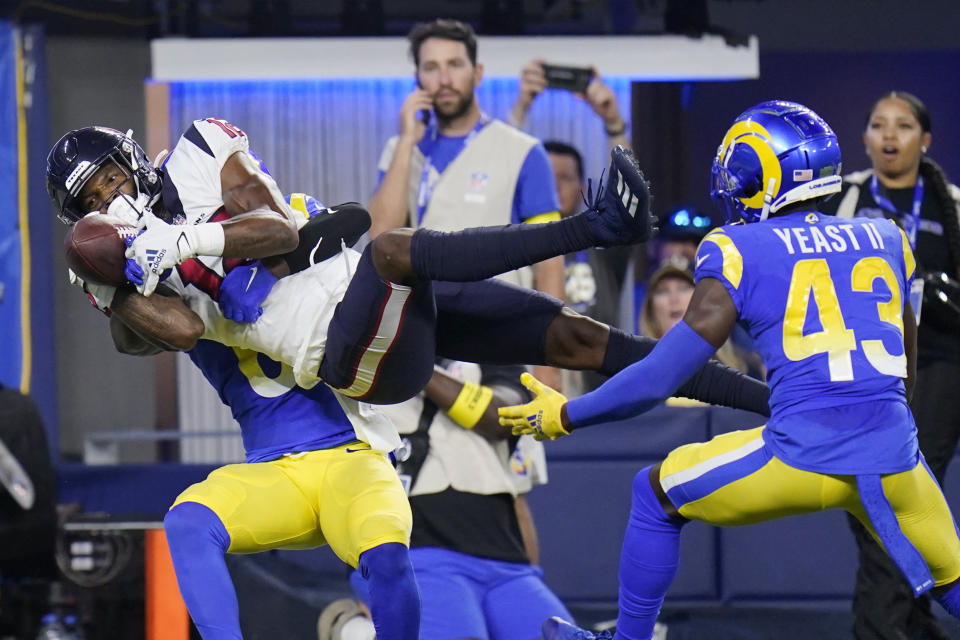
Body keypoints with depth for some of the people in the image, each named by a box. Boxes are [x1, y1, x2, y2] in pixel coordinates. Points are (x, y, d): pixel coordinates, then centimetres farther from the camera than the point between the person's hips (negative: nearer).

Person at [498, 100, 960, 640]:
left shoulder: (741, 254, 1)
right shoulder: (885, 241, 15)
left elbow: (661, 378, -1)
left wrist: (566, 415, 12)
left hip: (803, 455, -4)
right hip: (895, 462, 4)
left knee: (657, 493, 19)